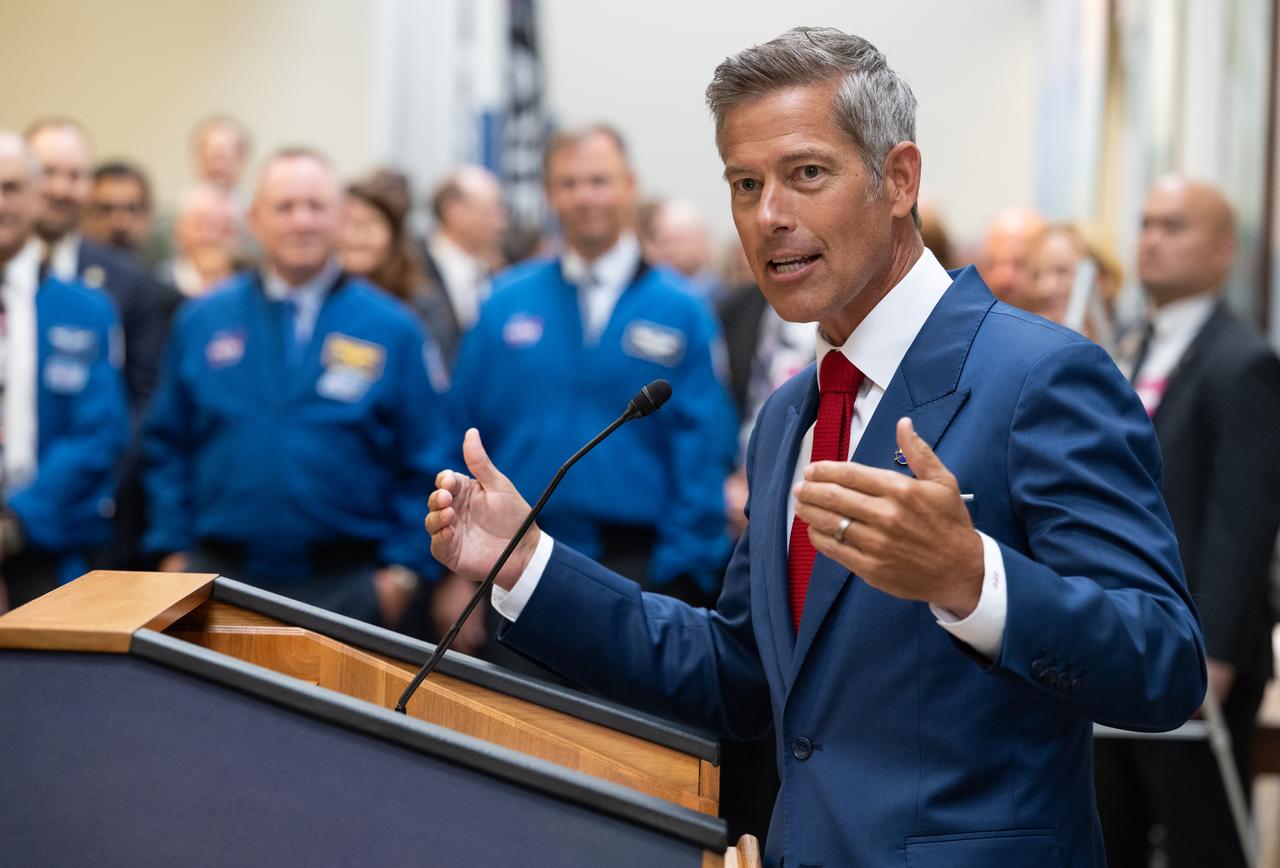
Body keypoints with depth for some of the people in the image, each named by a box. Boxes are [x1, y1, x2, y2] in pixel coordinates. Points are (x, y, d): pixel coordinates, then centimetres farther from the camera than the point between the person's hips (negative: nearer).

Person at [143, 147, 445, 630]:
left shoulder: (391, 330, 1)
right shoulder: (202, 321, 6)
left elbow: (422, 466, 1)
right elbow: (167, 446, 10)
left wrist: (402, 570, -6)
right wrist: (174, 550, 3)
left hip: (346, 586, -1)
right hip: (220, 574, 1)